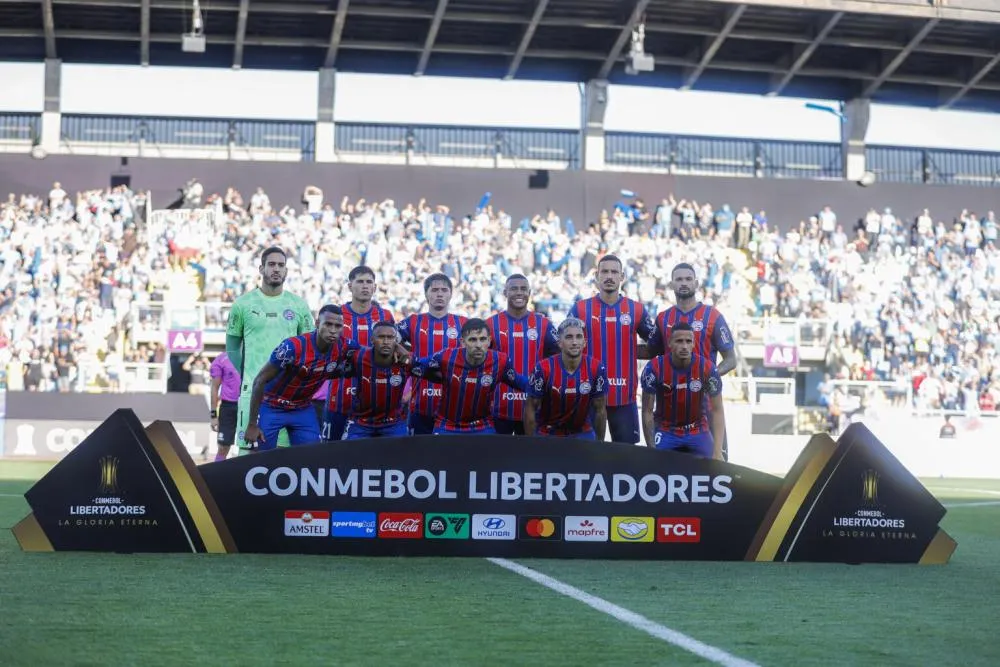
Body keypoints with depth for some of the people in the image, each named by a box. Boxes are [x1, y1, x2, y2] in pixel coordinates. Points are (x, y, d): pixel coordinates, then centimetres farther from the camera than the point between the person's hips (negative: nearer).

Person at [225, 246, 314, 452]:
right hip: (253, 389, -1)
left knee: (286, 447, 0)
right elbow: (232, 344, 11)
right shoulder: (243, 303, 5)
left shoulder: (299, 305, 9)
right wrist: (242, 376, 2)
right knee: (248, 446, -6)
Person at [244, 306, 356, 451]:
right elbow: (260, 381, -22)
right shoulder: (292, 347, -30)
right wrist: (252, 425, -20)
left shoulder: (343, 348, -16)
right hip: (271, 407, -4)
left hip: (303, 410, 5)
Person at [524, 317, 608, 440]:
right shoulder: (543, 369, -19)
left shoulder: (596, 369, -14)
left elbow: (600, 410, -4)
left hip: (582, 433, 1)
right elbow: (531, 408, -9)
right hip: (547, 434, -1)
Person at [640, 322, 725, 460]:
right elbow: (647, 411, -11)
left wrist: (717, 451, -22)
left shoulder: (707, 368, -16)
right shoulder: (654, 368, -17)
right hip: (665, 431, -1)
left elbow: (717, 411, -13)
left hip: (698, 432, 1)